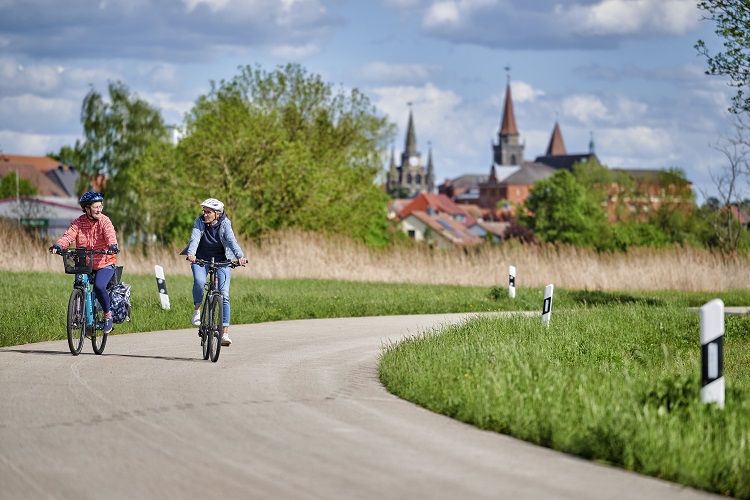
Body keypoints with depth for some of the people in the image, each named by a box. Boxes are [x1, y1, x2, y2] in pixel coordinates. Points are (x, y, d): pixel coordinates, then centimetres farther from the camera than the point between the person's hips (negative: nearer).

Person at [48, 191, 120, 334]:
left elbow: (110, 235, -23)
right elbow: (69, 236, -14)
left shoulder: (104, 221, -6)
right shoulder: (78, 223, 0)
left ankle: (108, 314, -3)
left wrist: (113, 246, -45)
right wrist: (58, 245, -35)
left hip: (104, 264, -3)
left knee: (99, 287, -25)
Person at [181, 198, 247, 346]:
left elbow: (231, 240, -27)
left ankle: (225, 333, -13)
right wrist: (191, 253, -45)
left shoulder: (224, 224, -13)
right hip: (201, 259, 0)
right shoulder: (199, 222, -11)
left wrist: (240, 256, -45)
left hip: (221, 261, 0)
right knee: (199, 282, -31)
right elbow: (195, 238, -25)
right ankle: (197, 309, -2)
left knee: (224, 294, -12)